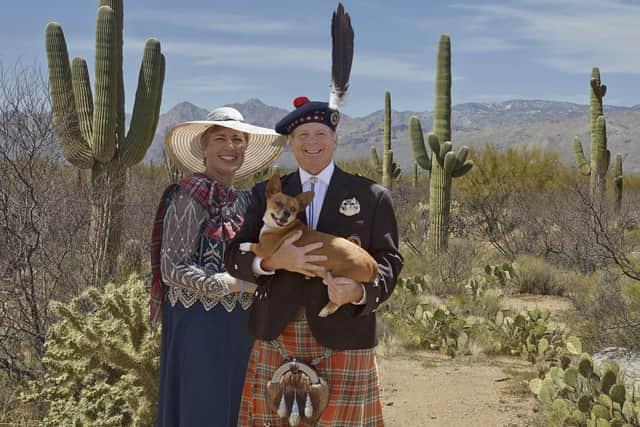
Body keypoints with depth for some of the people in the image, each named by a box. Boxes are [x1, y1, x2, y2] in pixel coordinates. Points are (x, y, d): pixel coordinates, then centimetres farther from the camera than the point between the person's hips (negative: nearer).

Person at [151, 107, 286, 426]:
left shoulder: (245, 200, 10)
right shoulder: (189, 196, -11)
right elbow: (172, 268, -17)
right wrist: (236, 283, -20)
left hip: (239, 325, 7)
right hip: (199, 324, -7)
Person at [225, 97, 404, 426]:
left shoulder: (371, 196, 6)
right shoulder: (266, 194, 11)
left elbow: (388, 262, 2)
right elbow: (234, 256, 5)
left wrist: (360, 291, -20)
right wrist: (274, 261, -17)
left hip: (342, 339, -2)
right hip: (276, 337, 2)